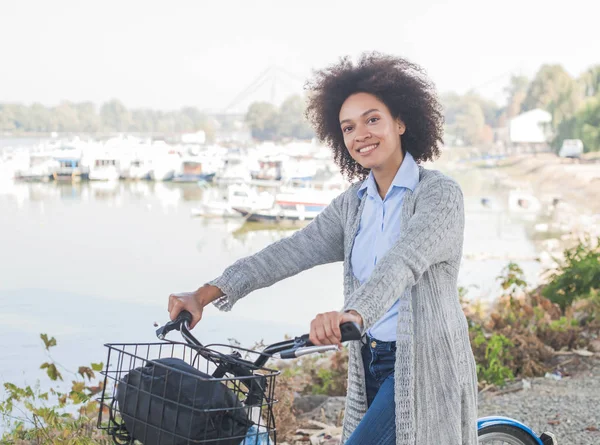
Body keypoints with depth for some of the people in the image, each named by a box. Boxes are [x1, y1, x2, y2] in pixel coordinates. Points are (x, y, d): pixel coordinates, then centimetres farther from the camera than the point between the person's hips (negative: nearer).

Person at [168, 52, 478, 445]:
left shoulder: (440, 193, -12)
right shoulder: (353, 203, 7)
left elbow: (405, 259, -31)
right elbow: (292, 251, -3)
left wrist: (353, 314, -49)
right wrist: (207, 294, -15)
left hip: (424, 366, -7)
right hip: (371, 364, 7)